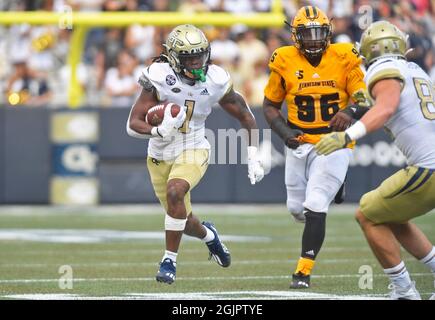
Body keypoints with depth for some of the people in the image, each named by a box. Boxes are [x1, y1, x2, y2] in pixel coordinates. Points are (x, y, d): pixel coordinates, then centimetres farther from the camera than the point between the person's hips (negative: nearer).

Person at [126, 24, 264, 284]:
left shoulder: (216, 82, -14)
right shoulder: (159, 78, -19)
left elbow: (246, 116, 1)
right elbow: (133, 124, -18)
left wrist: (254, 157, -4)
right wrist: (160, 131, -38)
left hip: (193, 151, -1)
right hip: (161, 155, 1)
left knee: (174, 192, -31)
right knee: (183, 220, 10)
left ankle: (170, 260, -18)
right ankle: (208, 235, 48)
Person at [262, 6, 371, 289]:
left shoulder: (344, 59, -8)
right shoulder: (285, 62, -3)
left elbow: (366, 100, -11)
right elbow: (270, 106, 8)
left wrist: (351, 111, -34)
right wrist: (284, 131, -10)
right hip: (300, 144, 3)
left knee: (314, 209, -13)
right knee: (297, 209, 10)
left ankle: (304, 271, -2)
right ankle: (331, 189, 44)